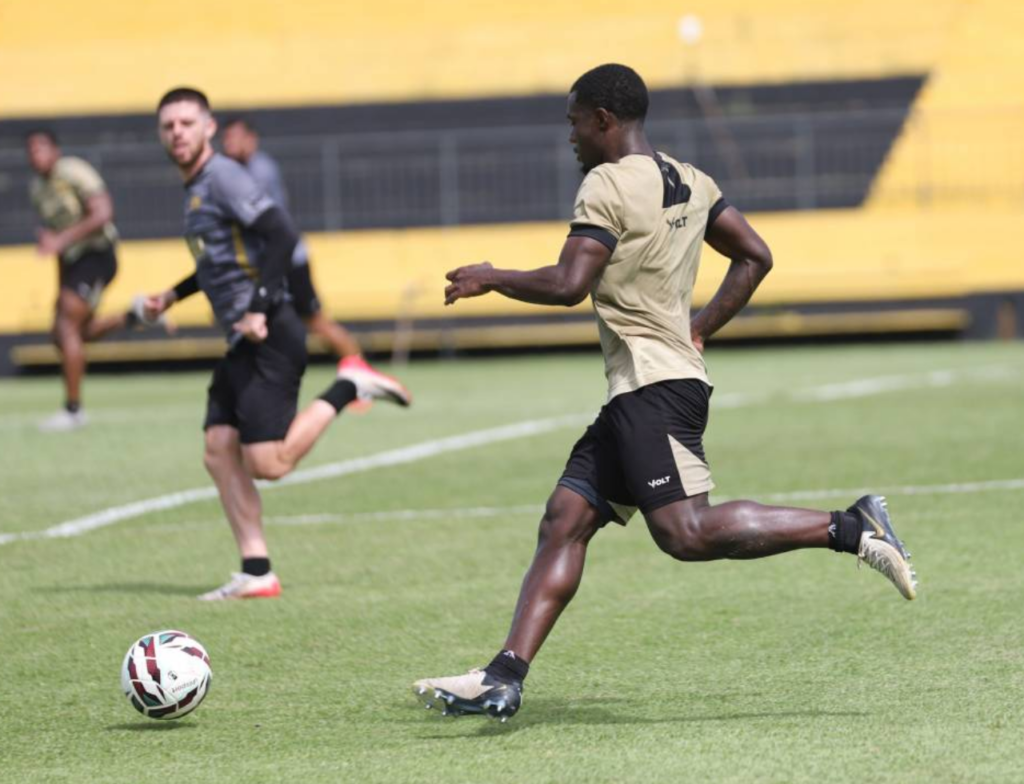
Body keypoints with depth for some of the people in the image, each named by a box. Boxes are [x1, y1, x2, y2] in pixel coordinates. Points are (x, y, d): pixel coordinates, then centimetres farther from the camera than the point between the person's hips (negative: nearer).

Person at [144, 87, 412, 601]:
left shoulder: (222, 177, -10)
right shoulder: (196, 187, 19)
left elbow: (281, 235, -20)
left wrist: (260, 308, -23)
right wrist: (172, 296, 27)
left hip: (269, 340, -10)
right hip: (241, 344, 10)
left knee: (268, 464, -14)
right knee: (219, 452, 2)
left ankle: (347, 389, -1)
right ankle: (256, 573, 3)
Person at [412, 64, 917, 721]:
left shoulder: (608, 185, -9)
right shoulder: (690, 183, 17)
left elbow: (568, 285, -17)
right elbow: (756, 258, 20)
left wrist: (489, 279, -2)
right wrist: (698, 332, 21)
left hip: (655, 389, -10)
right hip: (636, 398, 10)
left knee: (687, 532, -18)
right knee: (564, 521, 4)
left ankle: (850, 529, -17)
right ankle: (503, 679, -3)